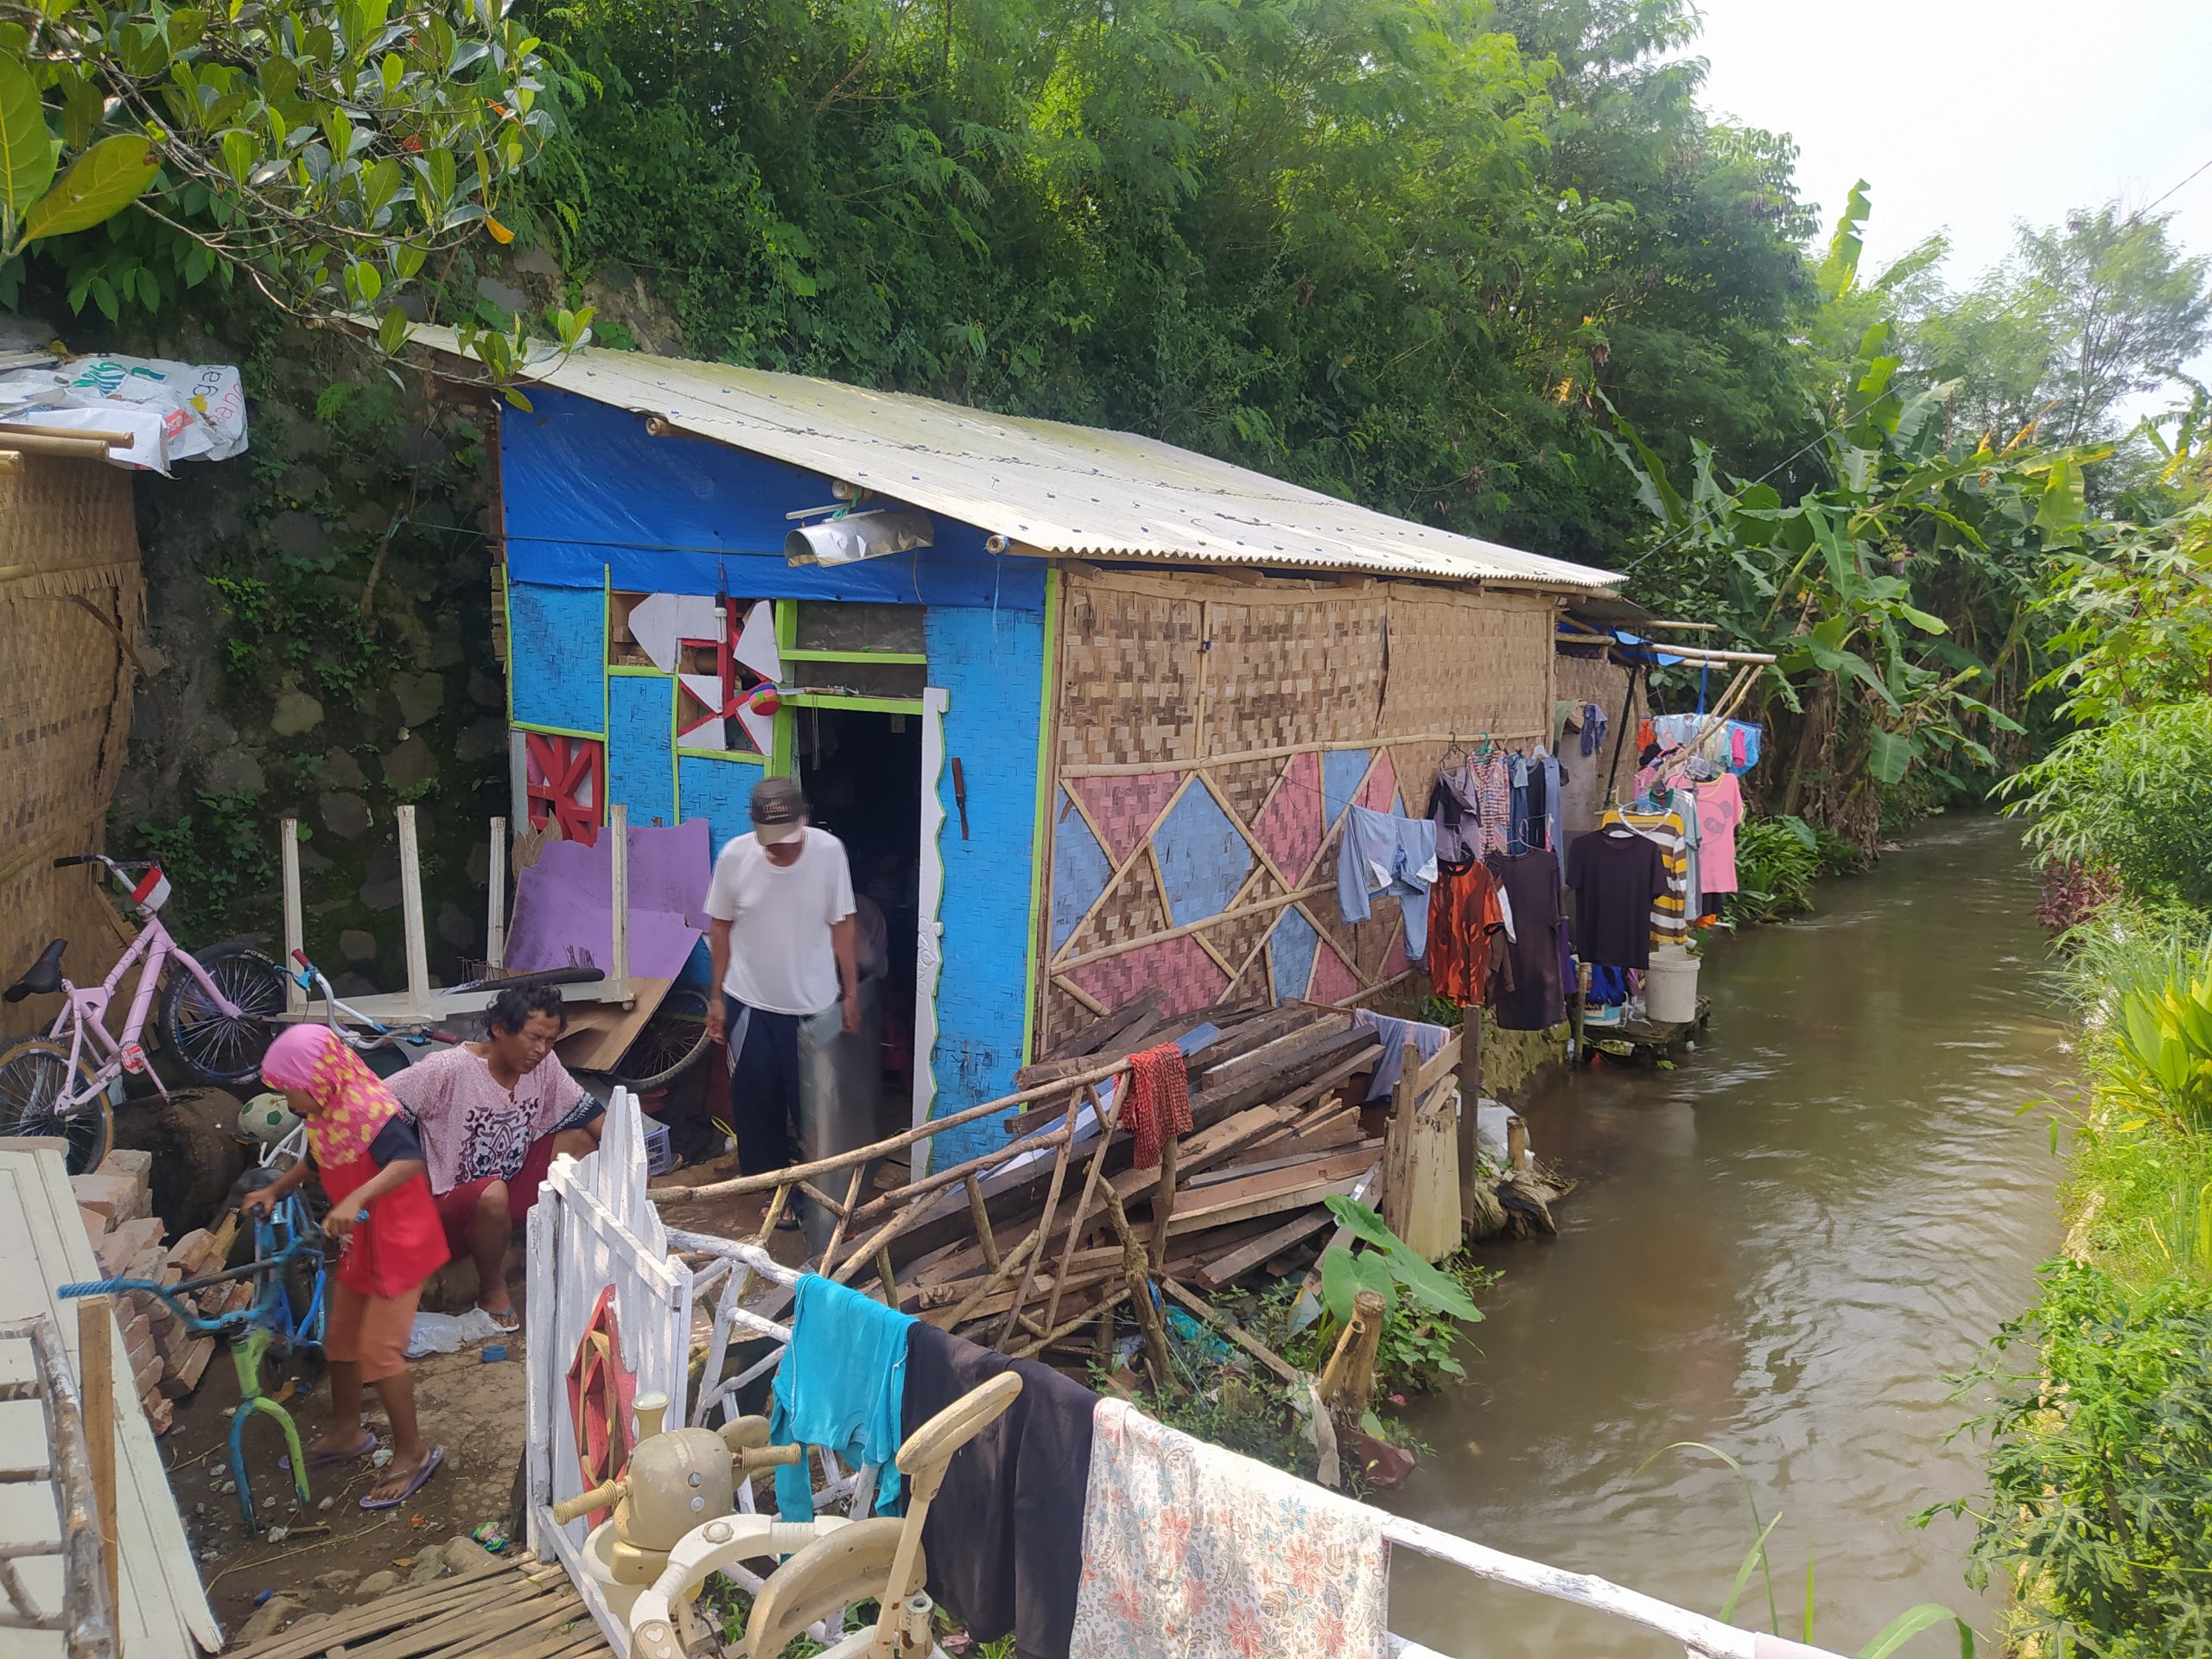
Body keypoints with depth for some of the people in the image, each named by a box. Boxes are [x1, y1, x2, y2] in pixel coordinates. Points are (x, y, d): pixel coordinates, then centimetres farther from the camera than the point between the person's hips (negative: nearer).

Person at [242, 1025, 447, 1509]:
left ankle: (412, 1452, 5)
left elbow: (409, 1161, -40)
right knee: (339, 1339, 19)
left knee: (378, 1351, -9)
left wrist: (356, 1198, -51)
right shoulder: (322, 1116, 3)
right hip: (358, 1242, 10)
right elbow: (314, 1161, 24)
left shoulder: (370, 1110, -25)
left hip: (398, 1242, -10)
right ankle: (347, 1433, 39)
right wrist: (273, 1190, 10)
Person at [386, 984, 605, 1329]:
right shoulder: (449, 1069, -23)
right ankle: (492, 1286, -10)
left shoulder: (543, 1063, -5)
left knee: (579, 1140, -6)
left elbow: (586, 1110, 3)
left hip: (511, 1191, 7)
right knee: (493, 1194, -39)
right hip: (450, 1211, -6)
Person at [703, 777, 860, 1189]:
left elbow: (842, 925, -5)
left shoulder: (829, 851, -15)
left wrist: (851, 993, -2)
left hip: (814, 1004, -1)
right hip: (750, 1004, 1)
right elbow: (721, 928, 0)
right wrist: (718, 997, 3)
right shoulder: (734, 856, -13)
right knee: (756, 1101, 12)